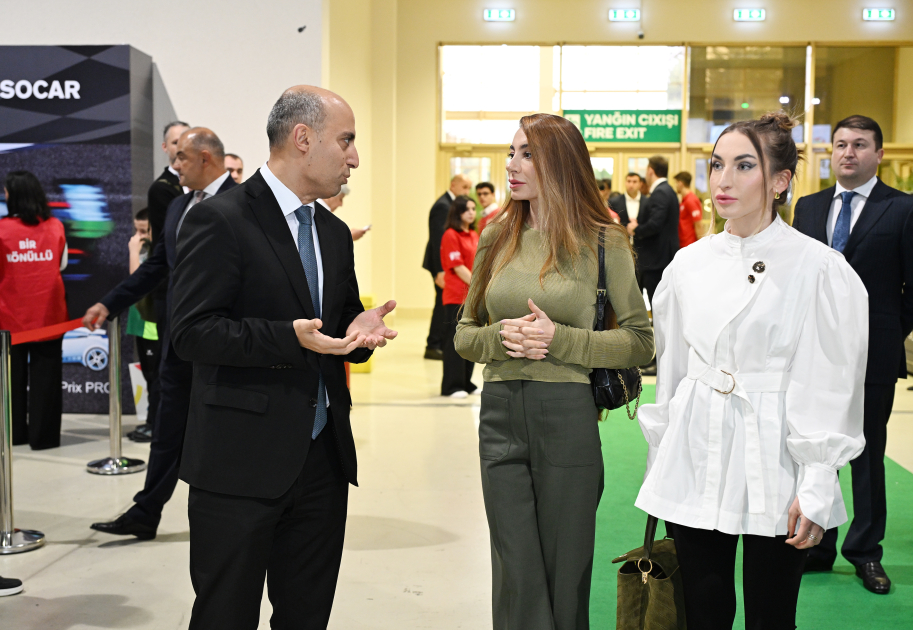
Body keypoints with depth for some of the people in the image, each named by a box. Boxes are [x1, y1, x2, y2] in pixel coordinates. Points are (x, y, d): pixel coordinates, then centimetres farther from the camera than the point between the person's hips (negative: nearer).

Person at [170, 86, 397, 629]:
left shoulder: (335, 232, 14)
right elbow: (193, 333, -16)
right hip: (241, 462, -7)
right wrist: (290, 338, -27)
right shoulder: (221, 220, -10)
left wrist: (358, 332, -2)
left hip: (323, 458, 7)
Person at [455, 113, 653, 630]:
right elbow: (464, 334, 14)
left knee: (565, 576, 8)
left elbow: (642, 343, -5)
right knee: (516, 579, 5)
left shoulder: (603, 242, -2)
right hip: (501, 415, 3)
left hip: (568, 416, -3)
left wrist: (559, 339, -15)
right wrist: (500, 337, -7)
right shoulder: (497, 239, 10)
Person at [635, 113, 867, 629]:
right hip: (696, 463, 4)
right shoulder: (690, 263, 7)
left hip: (772, 465, -4)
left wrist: (816, 489, -10)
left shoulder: (819, 268, -7)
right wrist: (661, 460, 14)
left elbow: (830, 388, -7)